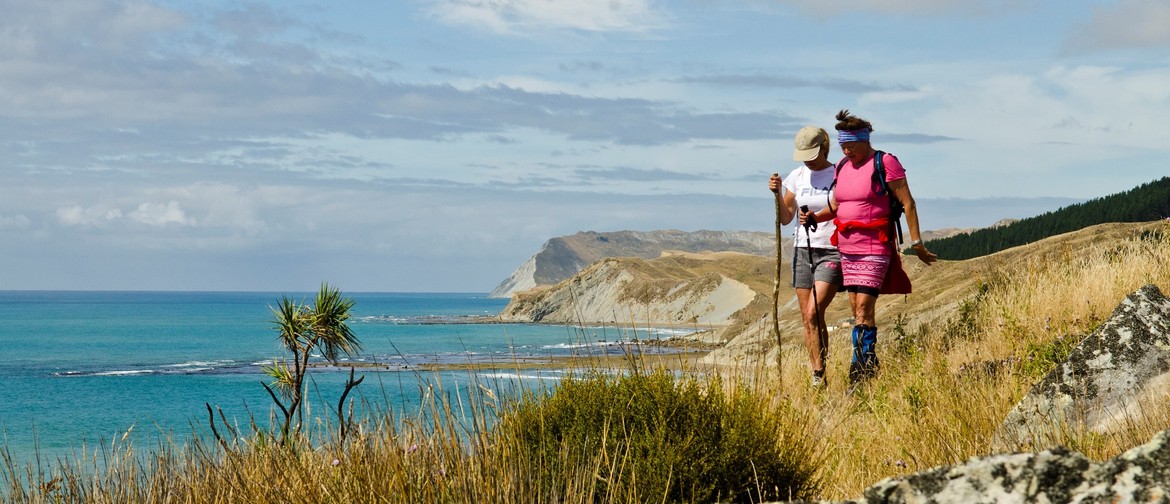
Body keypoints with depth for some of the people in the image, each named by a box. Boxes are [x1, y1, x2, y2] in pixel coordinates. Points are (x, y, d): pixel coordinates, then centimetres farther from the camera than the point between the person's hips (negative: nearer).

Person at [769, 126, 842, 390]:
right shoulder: (797, 176, 7)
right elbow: (786, 217, 10)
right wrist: (777, 193, -5)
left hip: (831, 251, -5)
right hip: (803, 249, 5)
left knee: (814, 313, -18)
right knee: (808, 319, 3)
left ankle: (819, 375, -12)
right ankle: (815, 374, 11)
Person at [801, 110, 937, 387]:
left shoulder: (885, 163, -9)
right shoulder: (842, 167, 12)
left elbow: (907, 203, -9)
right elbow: (835, 206, 20)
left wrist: (917, 243, -12)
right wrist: (814, 217, -1)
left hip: (875, 245, -7)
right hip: (847, 245, 7)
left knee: (864, 306, -14)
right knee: (856, 307, 7)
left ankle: (862, 369, -14)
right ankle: (870, 365, 15)